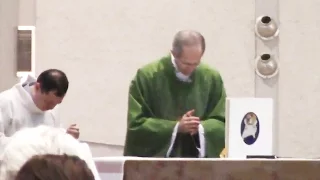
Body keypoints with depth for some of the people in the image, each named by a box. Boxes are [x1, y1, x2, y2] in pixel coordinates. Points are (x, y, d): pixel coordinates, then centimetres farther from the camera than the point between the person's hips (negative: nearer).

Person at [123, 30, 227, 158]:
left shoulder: (212, 78, 2)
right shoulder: (147, 76, -6)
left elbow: (222, 123, 4)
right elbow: (136, 124, -9)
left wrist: (201, 128, -17)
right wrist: (176, 127, -19)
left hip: (197, 160, 2)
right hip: (154, 159, -2)